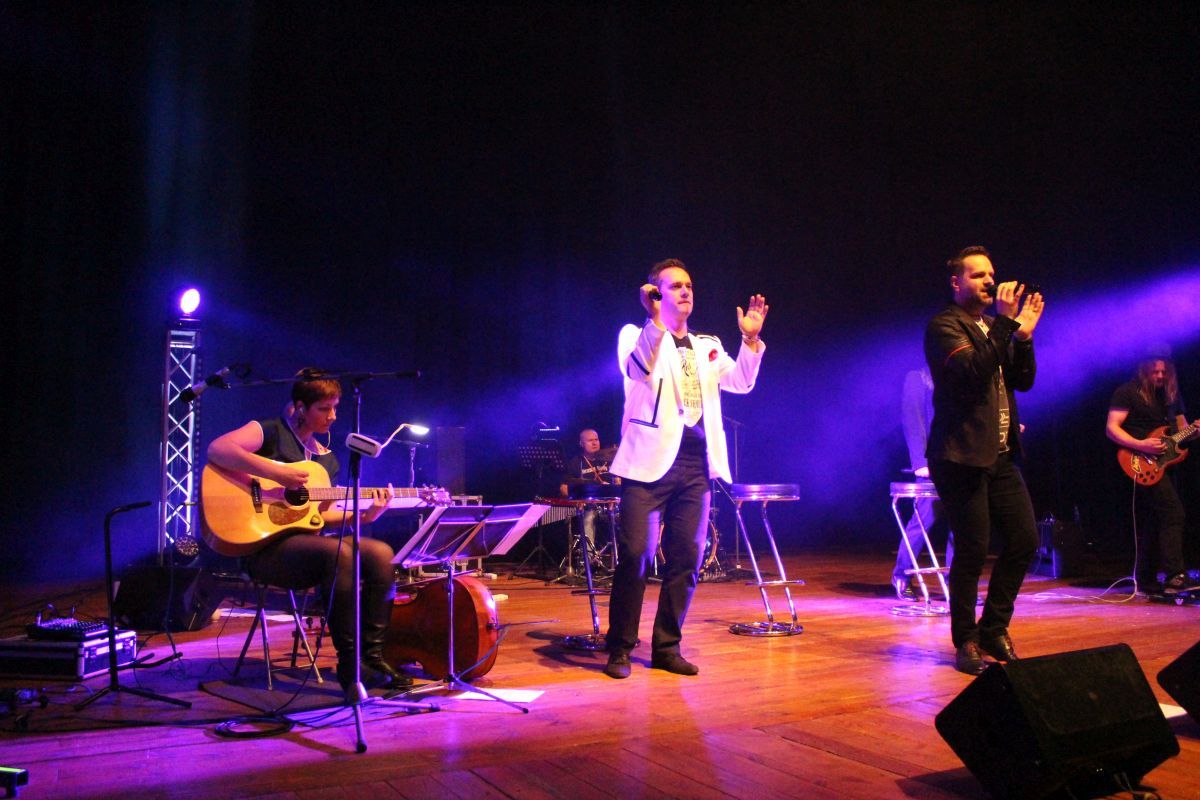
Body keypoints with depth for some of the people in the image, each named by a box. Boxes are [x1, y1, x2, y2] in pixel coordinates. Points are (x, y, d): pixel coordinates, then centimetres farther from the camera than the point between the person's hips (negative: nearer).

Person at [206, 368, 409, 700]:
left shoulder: (327, 458, 18)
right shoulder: (270, 432, -3)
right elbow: (216, 449, -20)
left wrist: (363, 515, 1)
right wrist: (276, 472, -26)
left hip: (306, 540, 7)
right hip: (264, 545, -7)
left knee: (380, 553, -15)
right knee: (339, 553, -33)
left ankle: (373, 656, -12)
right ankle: (348, 665, -24)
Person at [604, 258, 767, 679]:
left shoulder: (708, 346, 20)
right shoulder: (638, 335, 5)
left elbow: (741, 382, 8)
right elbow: (639, 369, -16)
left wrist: (750, 338, -5)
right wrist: (655, 319, -27)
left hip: (696, 463, 5)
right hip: (651, 460, -5)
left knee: (686, 558, 5)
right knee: (636, 554, -9)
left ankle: (667, 647, 17)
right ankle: (619, 648, 4)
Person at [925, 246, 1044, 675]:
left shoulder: (994, 327, 18)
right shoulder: (944, 326, -6)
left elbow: (1023, 382, 14)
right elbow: (971, 372, -23)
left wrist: (1024, 335, 0)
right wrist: (1005, 323, -22)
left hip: (1000, 456, 8)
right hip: (962, 457, -8)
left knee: (1024, 540, 6)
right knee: (972, 551, -4)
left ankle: (994, 628, 22)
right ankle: (966, 642, 11)